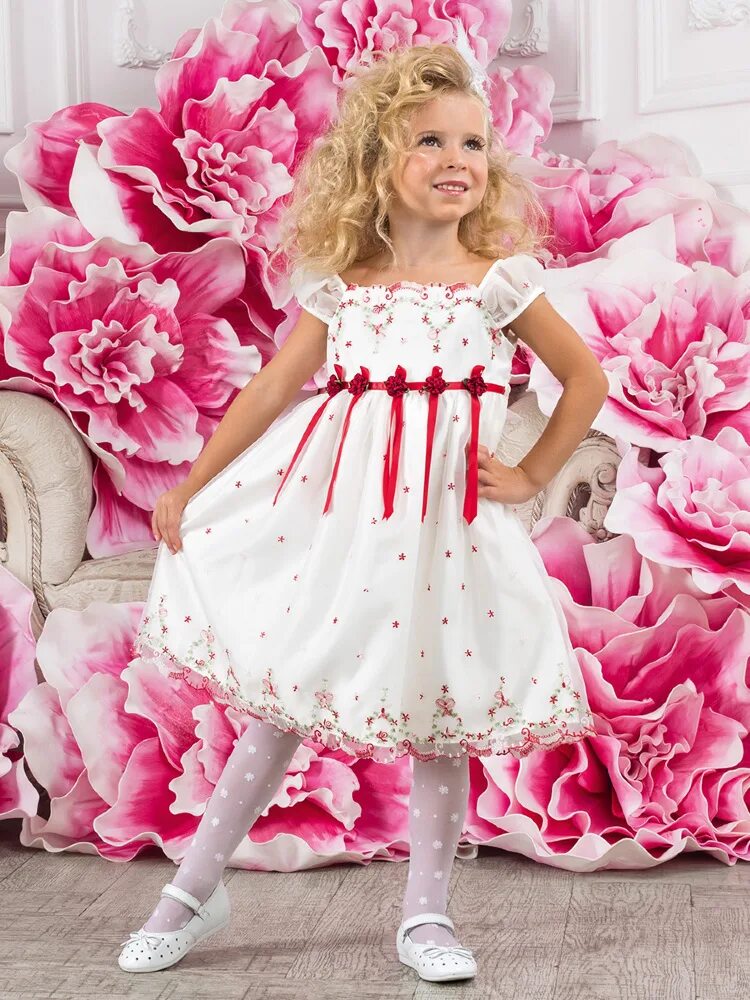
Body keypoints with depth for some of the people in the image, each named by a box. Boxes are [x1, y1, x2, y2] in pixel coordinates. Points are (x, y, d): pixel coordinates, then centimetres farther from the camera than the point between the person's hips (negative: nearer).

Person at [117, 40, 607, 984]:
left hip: (443, 514, -1)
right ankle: (195, 888, 22)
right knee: (278, 695, 7)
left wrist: (531, 476, 2)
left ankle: (426, 916, 22)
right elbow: (274, 386, 5)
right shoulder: (341, 283, 2)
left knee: (437, 715, 6)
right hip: (333, 505, 1)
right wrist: (190, 485, 5)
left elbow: (587, 379, 6)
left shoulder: (499, 279, -1)